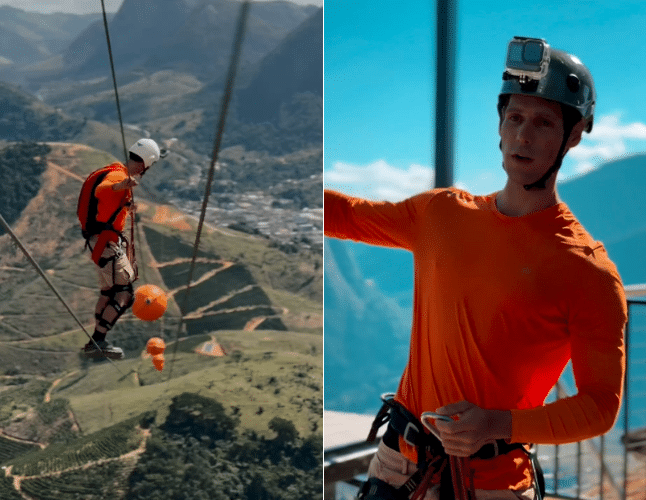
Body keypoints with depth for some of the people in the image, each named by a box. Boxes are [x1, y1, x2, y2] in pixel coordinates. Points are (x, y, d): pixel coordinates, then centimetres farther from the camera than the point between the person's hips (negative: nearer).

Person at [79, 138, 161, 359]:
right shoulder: (118, 175, -16)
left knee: (109, 291, 21)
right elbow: (99, 191, -40)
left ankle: (97, 342, 30)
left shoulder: (118, 173, 15)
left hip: (106, 240, 11)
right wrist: (121, 186, -60)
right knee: (124, 295, -11)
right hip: (105, 241, -11)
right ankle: (96, 343, -12)